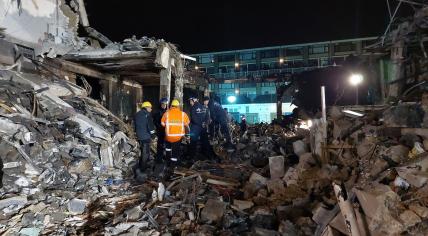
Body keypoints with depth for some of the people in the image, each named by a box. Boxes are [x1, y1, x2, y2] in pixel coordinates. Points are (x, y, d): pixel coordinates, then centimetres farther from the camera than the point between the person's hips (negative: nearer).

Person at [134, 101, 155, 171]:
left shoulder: (137, 114, 11)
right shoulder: (147, 115, -14)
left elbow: (135, 125, 19)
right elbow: (150, 125, -17)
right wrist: (152, 133, -3)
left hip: (139, 136, 8)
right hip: (146, 136, -8)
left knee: (143, 150, 22)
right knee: (146, 152, 1)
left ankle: (141, 165, 31)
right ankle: (143, 167, 6)